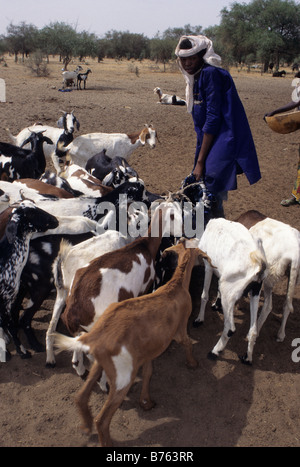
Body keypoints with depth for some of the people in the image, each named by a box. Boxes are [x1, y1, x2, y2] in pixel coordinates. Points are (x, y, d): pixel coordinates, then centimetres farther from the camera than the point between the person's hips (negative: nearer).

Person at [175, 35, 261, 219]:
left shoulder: (211, 74, -14)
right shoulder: (196, 77, 14)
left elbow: (213, 119, -20)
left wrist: (200, 160, -18)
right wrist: (199, 160, 14)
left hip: (224, 146, -10)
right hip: (210, 143, 10)